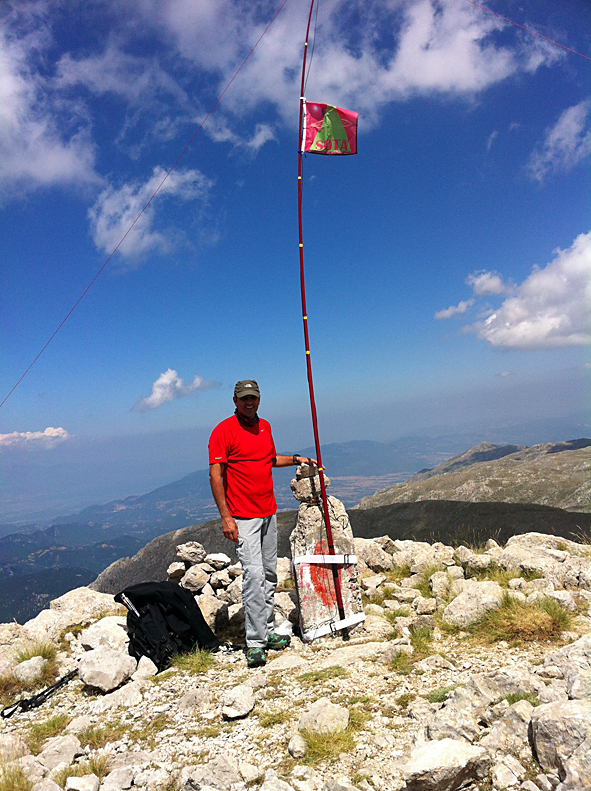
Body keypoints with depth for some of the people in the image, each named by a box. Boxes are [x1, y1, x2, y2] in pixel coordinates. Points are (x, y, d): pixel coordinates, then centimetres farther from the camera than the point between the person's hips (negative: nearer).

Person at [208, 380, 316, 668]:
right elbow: (216, 475, -14)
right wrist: (225, 517, -18)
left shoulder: (265, 426, 10)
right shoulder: (223, 431, -11)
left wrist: (295, 459, 14)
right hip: (242, 517, -7)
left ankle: (268, 631, 27)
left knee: (270, 574, 13)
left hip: (268, 512, 7)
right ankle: (255, 643, -1)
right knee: (253, 574, -11)